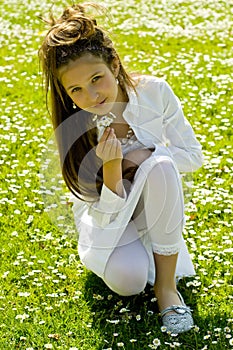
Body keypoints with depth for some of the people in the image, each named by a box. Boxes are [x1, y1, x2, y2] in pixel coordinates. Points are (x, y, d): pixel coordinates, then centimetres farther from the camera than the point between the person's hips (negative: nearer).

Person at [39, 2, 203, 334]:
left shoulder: (154, 91, -20)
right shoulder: (74, 132, -23)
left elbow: (193, 155, -8)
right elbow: (103, 215, -21)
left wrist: (146, 155, -25)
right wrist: (111, 166, -39)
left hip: (155, 205, 2)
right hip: (107, 215, -2)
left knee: (160, 166, -33)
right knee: (127, 279, -31)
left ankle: (166, 285, -20)